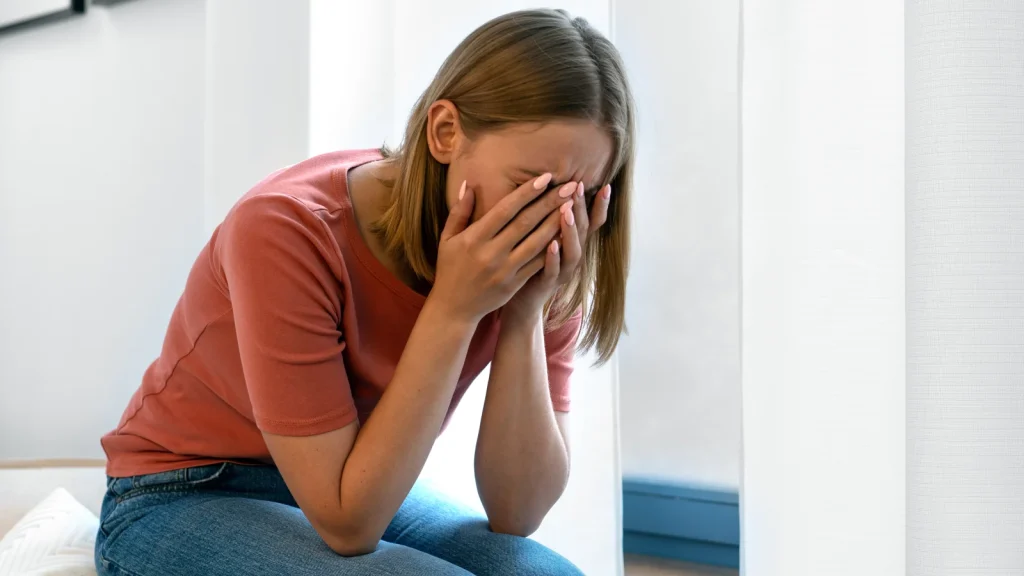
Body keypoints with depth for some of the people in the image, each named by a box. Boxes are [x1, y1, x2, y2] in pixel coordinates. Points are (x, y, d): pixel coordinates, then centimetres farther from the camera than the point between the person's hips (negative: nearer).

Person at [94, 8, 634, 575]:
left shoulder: (534, 268, -13)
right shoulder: (290, 230, -28)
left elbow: (516, 514, -15)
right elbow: (347, 525, -27)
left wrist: (526, 315, -27)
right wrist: (452, 310, -34)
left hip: (359, 490, 4)